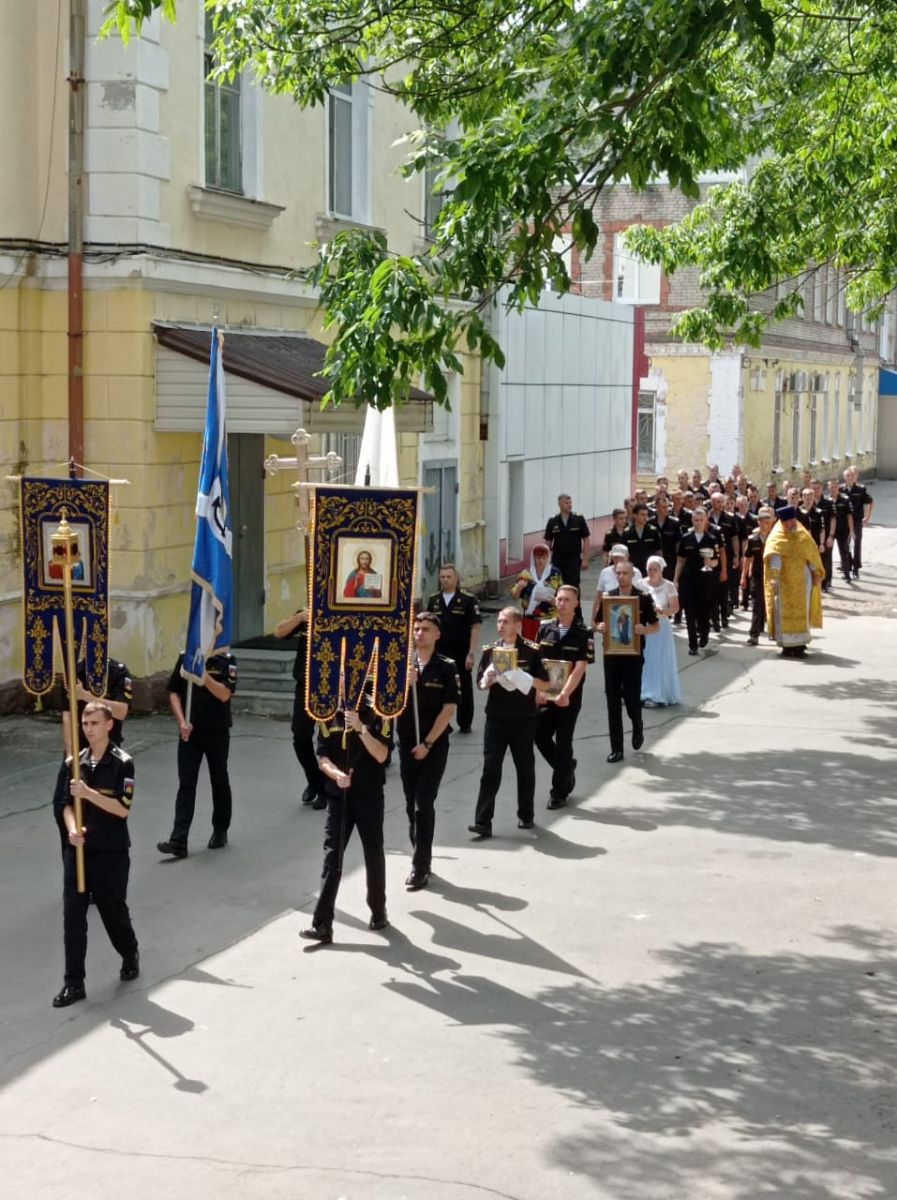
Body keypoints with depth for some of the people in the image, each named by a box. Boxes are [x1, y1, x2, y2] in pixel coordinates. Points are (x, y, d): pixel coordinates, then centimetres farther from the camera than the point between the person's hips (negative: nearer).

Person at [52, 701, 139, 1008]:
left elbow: (122, 808, -15)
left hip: (111, 853, -3)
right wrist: (72, 829, -12)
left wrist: (88, 793, -25)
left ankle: (130, 956, 38)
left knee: (113, 911, 9)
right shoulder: (73, 763, 5)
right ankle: (74, 983, 4)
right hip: (77, 850, 4)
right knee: (72, 916, -1)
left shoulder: (122, 764, -9)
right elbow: (67, 804, 7)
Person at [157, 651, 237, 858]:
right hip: (189, 732, 2)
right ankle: (178, 841, -7)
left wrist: (202, 673, -27)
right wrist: (182, 721, -8)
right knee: (186, 784, -3)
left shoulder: (226, 660, -8)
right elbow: (174, 692, 4)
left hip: (217, 732, -2)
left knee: (219, 781, 12)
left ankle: (220, 831, 29)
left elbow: (224, 694, -18)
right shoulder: (184, 658, 1)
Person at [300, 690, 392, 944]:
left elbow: (381, 755, -14)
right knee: (332, 858, -4)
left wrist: (361, 728, -25)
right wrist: (336, 774, -20)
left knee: (374, 855, 10)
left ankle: (378, 912, 29)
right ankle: (322, 925, -7)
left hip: (370, 796, -2)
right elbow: (323, 757, 0)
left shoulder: (376, 713, -5)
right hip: (338, 797, 2)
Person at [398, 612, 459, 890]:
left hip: (435, 745, -4)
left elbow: (448, 710, -9)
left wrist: (427, 743, -12)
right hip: (407, 743, 4)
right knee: (411, 805, 10)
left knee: (424, 804, -8)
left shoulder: (446, 667, -6)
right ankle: (421, 857, 23)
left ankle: (420, 867, -6)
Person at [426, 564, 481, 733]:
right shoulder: (434, 600, 7)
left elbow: (475, 627, -8)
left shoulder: (468, 599, -6)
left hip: (461, 652, -3)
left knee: (464, 689, 8)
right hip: (439, 652, 3)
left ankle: (465, 724, 21)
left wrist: (471, 654, -14)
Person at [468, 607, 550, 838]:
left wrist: (526, 679, -19)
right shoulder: (490, 650, 6)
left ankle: (526, 816, 25)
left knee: (525, 768, 10)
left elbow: (544, 685, -1)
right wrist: (489, 679, -12)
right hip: (495, 718, 1)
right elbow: (480, 683, 10)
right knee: (490, 769, -4)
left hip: (523, 719, -1)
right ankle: (483, 821, -6)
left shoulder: (531, 651, -2)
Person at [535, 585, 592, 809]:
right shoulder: (545, 629, 4)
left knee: (563, 742, 1)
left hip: (569, 697, -4)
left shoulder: (583, 633, -8)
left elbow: (580, 668, -14)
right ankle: (567, 768, 27)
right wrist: (538, 690, -6)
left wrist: (565, 694, -22)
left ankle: (559, 792, 11)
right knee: (540, 736, 0)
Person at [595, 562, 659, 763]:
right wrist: (599, 627, -13)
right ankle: (616, 749, 6)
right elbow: (597, 624, 11)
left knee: (632, 697, -4)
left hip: (633, 657, -2)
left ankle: (638, 727, 31)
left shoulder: (643, 599, -2)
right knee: (613, 701, 1)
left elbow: (656, 626, 1)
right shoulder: (608, 597, 5)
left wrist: (644, 630, -21)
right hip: (611, 656, 2)